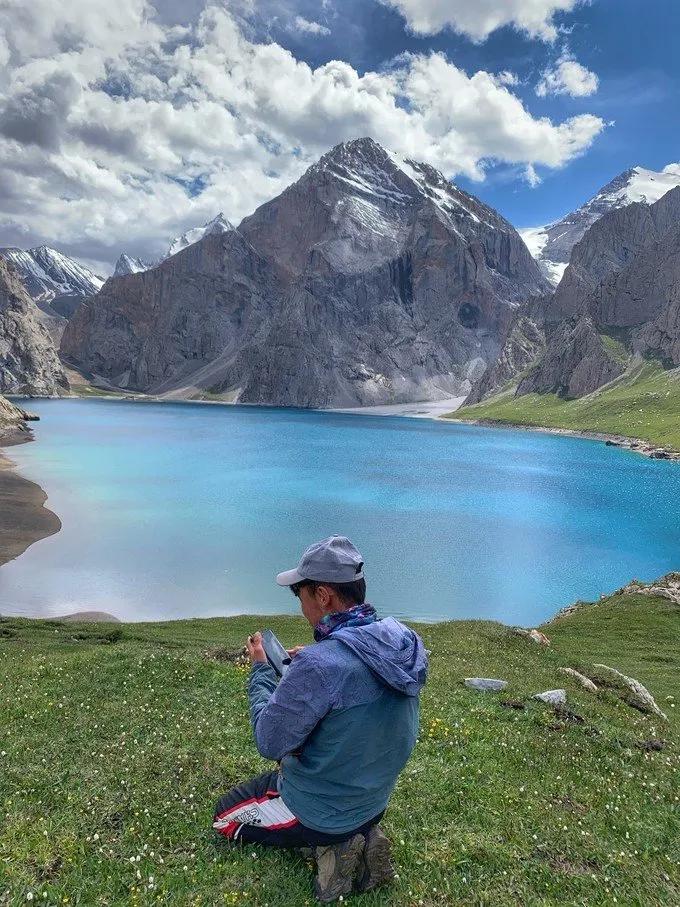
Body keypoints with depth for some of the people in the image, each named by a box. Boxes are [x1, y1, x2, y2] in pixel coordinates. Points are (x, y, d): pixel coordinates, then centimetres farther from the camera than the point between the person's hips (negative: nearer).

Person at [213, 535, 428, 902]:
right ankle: (360, 836, 11)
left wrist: (261, 669, -11)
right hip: (374, 801, 7)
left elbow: (270, 742, -22)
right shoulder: (402, 642, -12)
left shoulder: (319, 665, -35)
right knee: (278, 776, 34)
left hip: (320, 813, -6)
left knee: (224, 816, 21)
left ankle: (329, 847, 2)